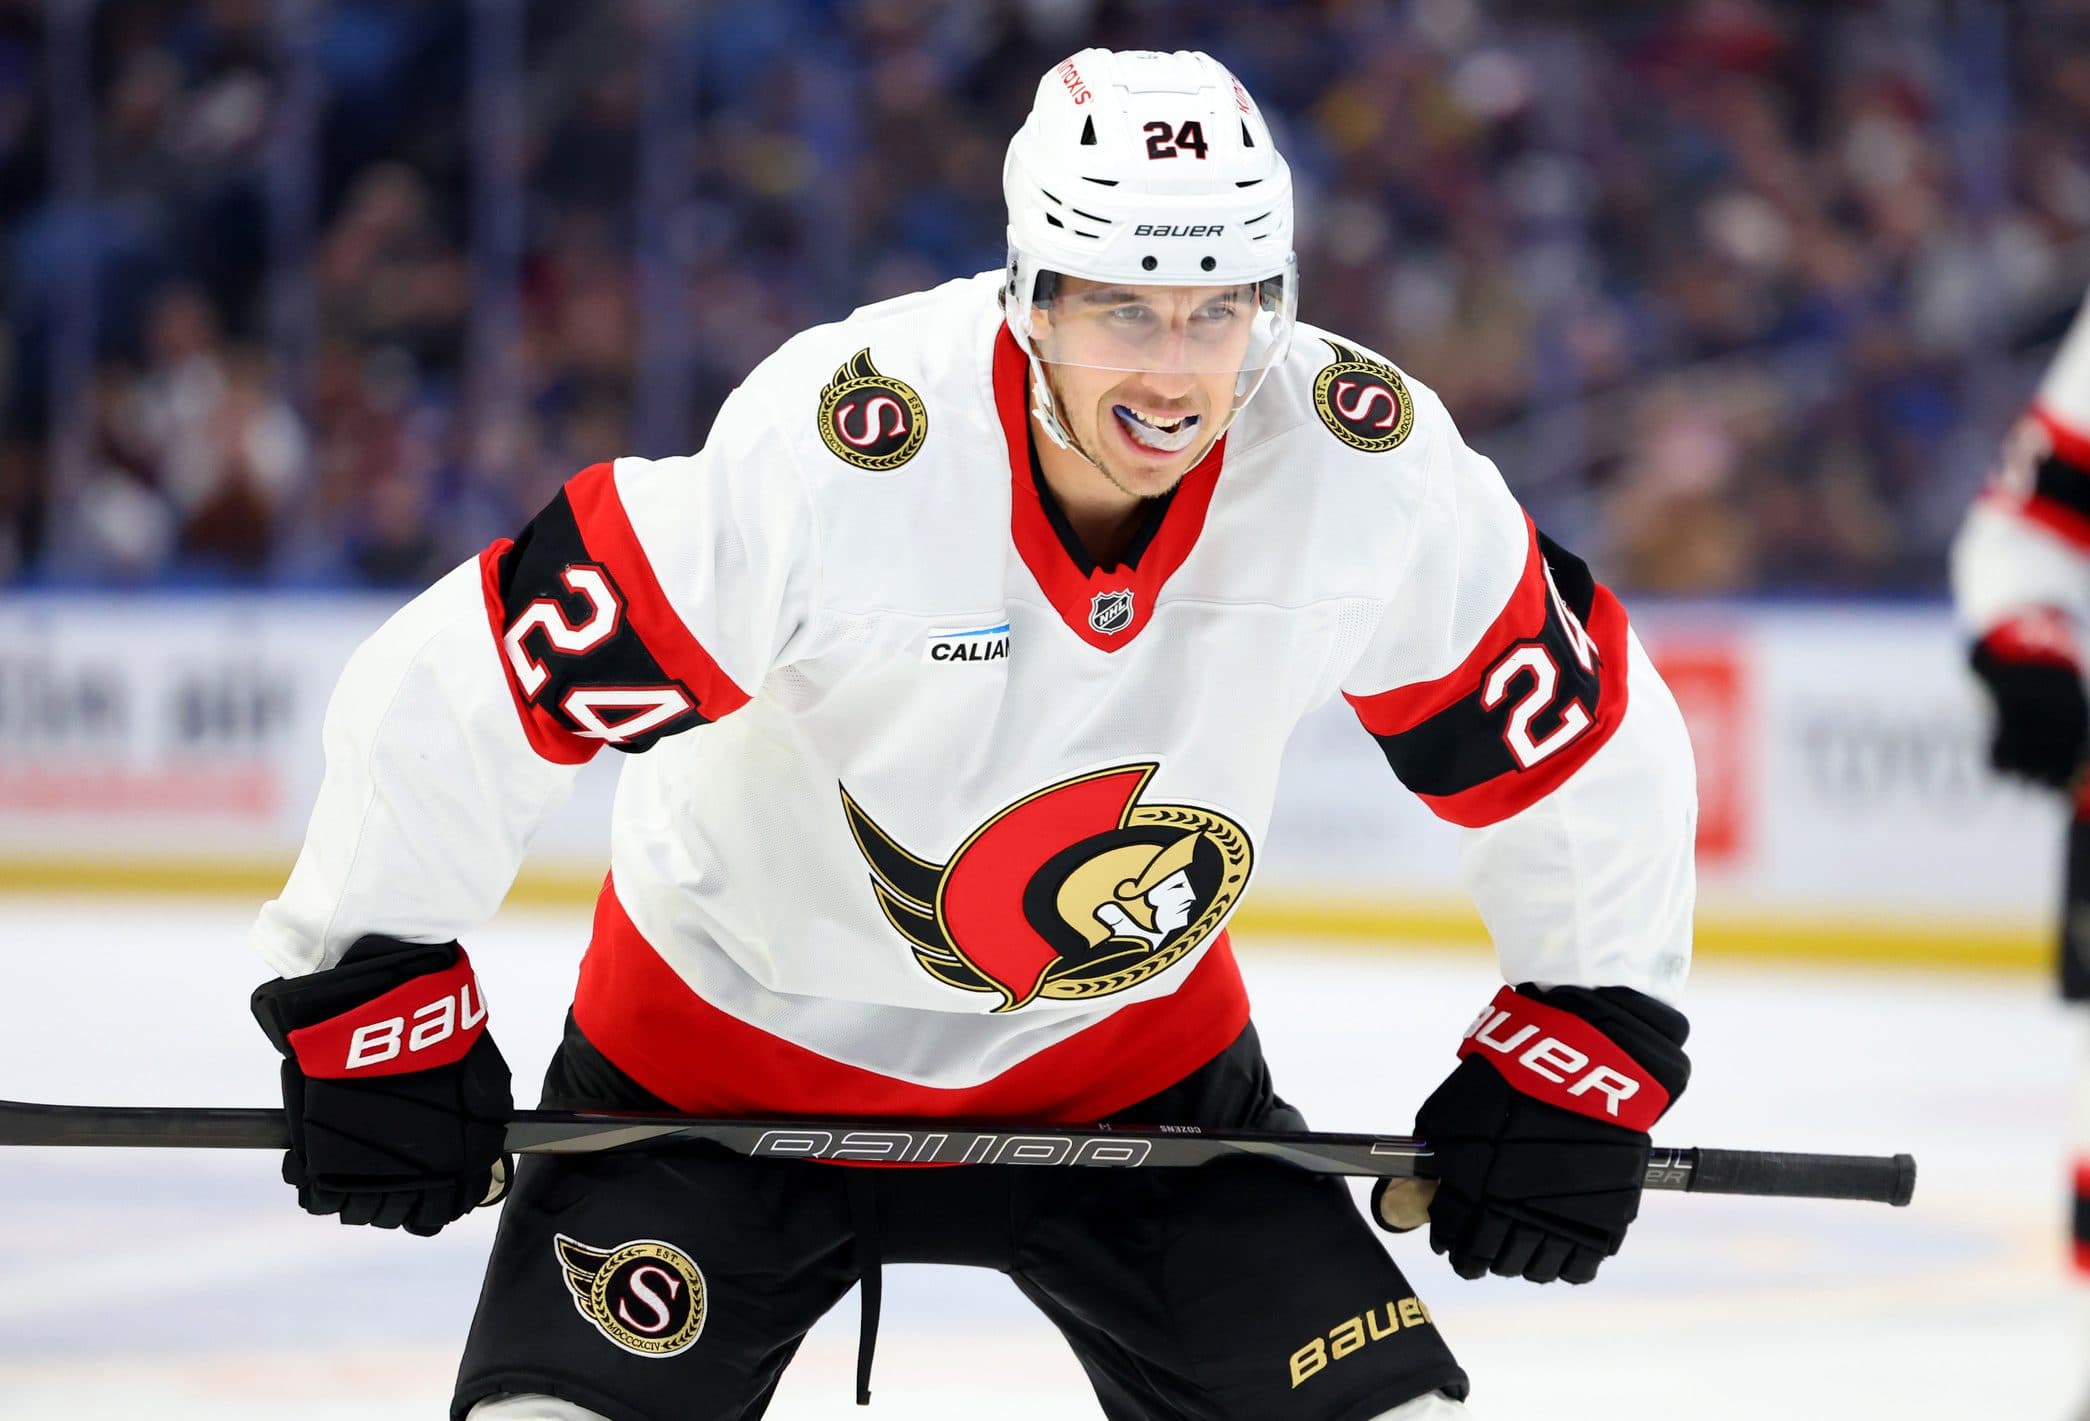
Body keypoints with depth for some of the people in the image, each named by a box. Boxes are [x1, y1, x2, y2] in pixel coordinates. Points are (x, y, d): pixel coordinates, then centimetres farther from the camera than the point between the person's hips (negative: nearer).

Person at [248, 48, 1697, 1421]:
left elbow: (1586, 741, -5)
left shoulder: (1374, 466, -21)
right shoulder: (825, 456, -32)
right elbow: (451, 694, -25)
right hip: (733, 1041, -3)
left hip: (1129, 1056, 3)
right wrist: (374, 1003, -18)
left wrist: (1591, 1039, -3)